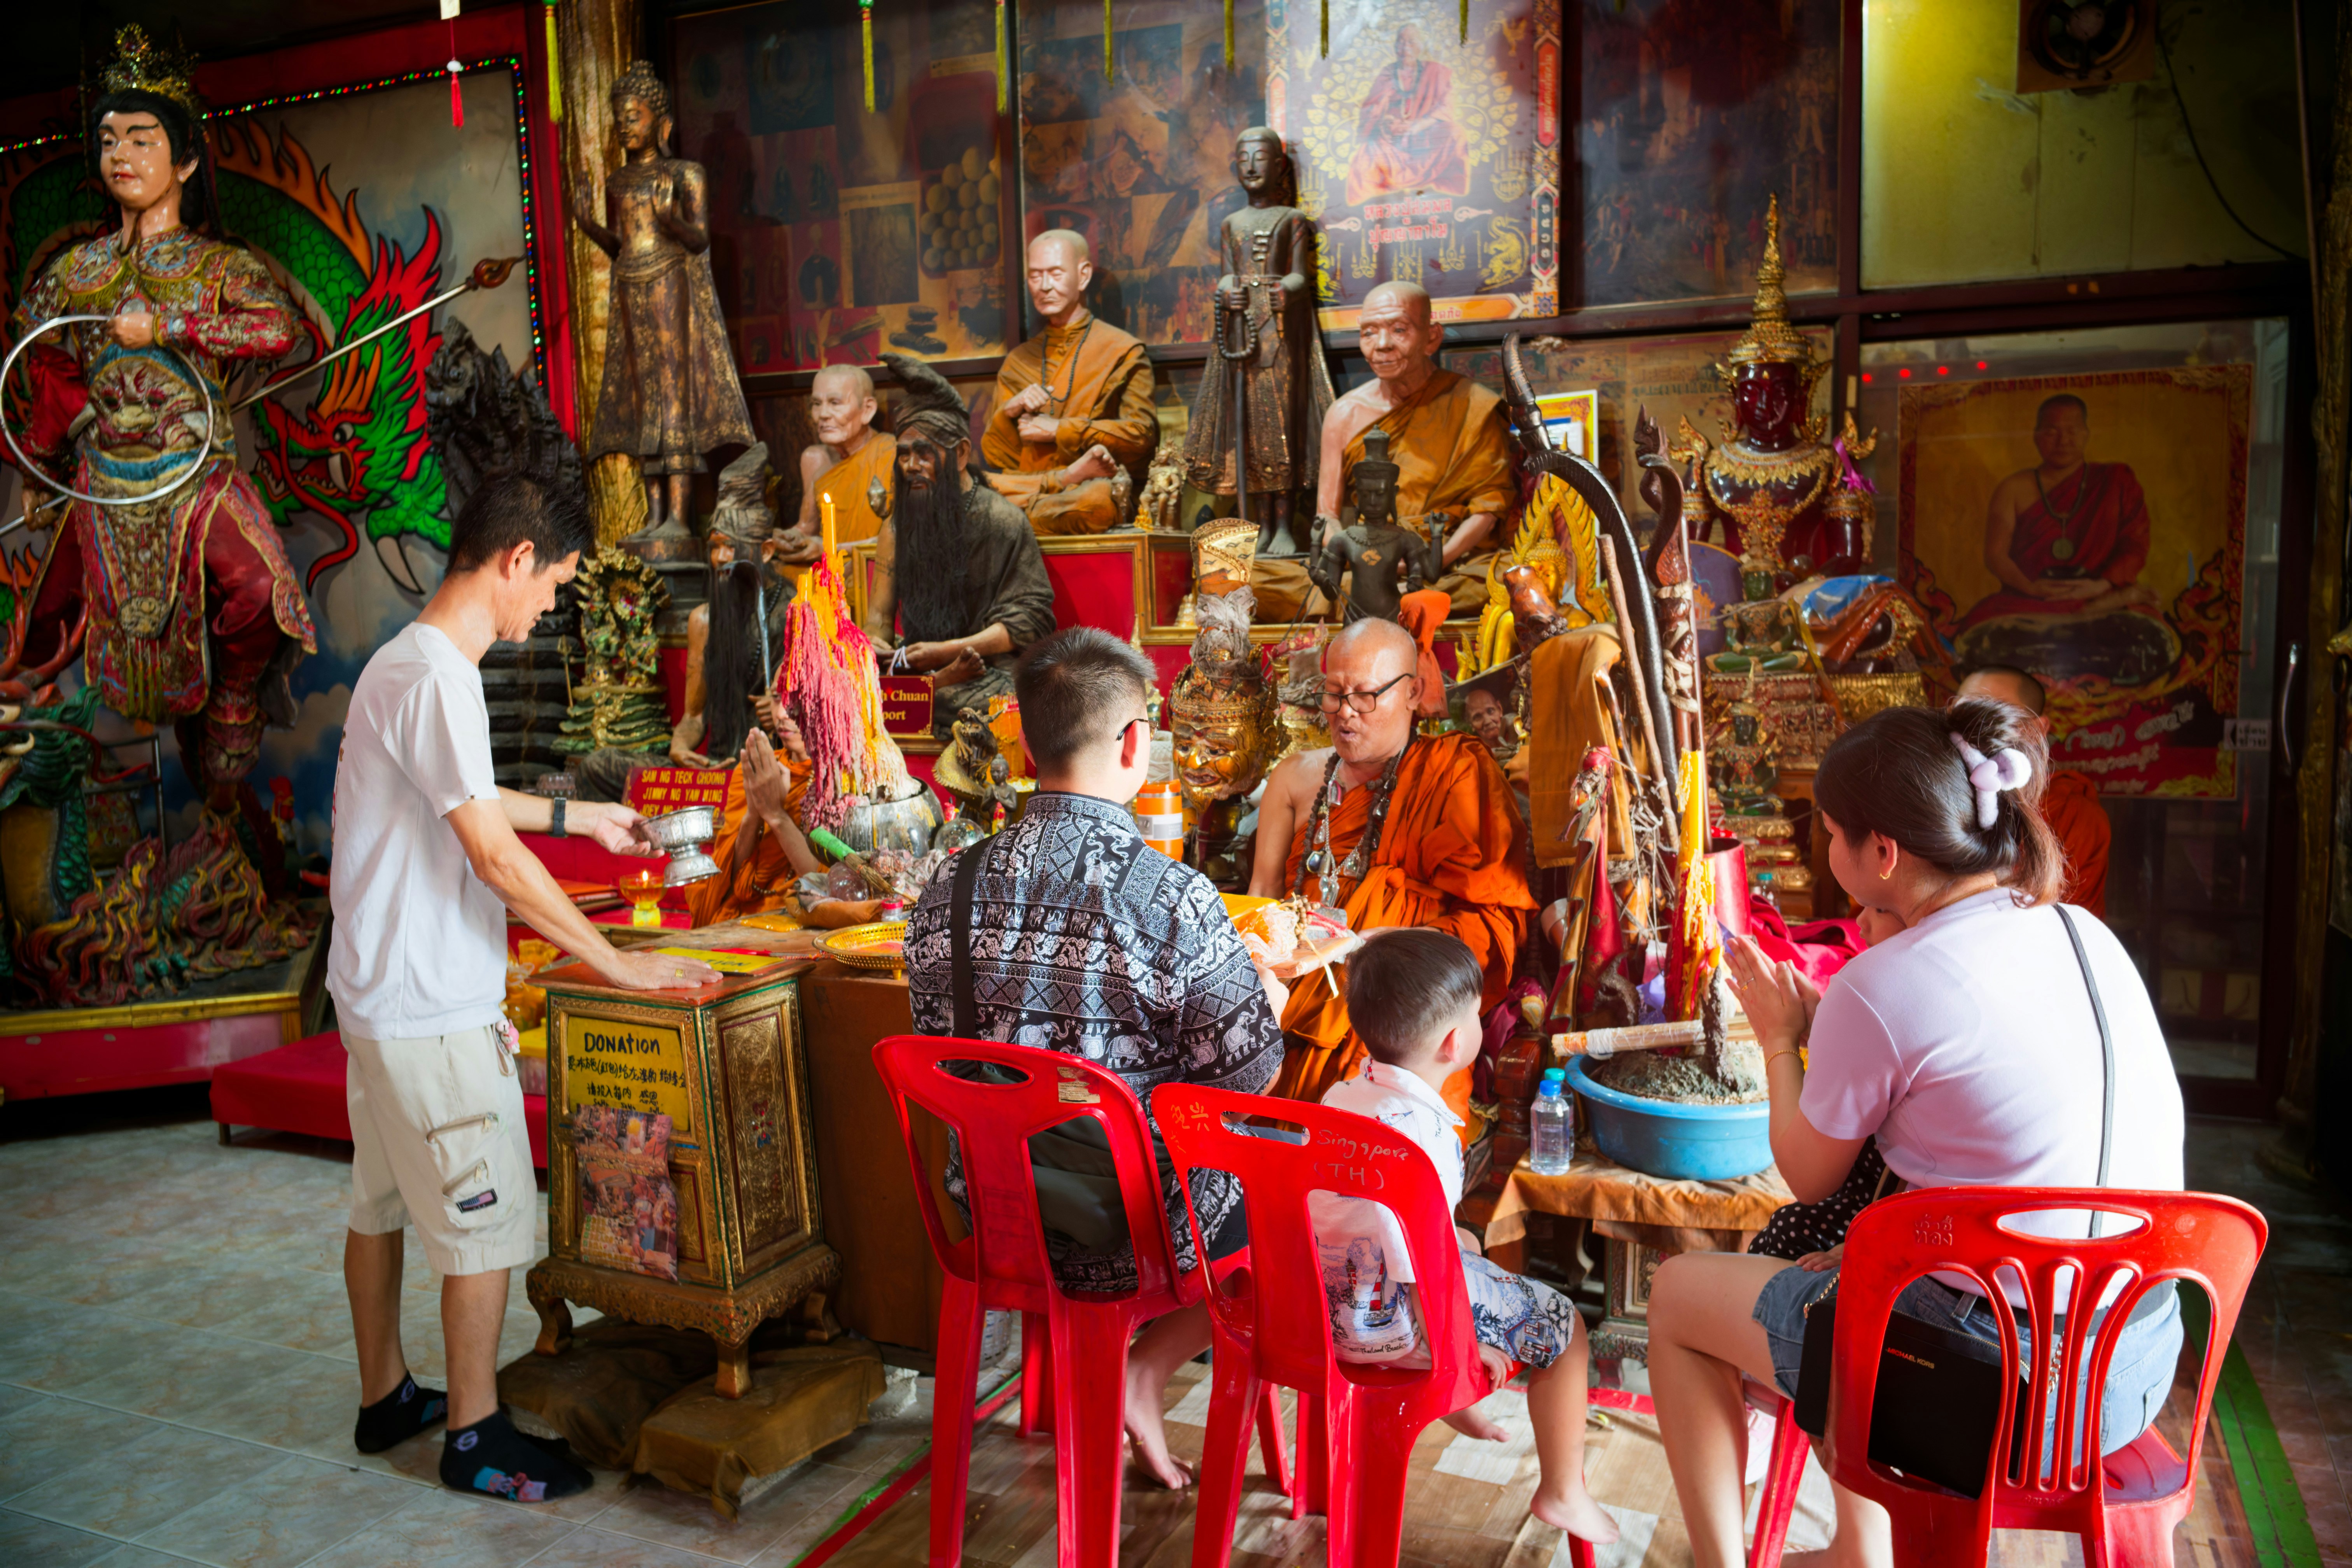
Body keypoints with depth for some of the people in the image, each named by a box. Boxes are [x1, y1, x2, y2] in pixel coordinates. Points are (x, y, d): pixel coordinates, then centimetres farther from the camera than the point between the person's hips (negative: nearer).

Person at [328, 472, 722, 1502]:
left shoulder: (407, 663, 11)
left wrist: (582, 818, 33)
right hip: (434, 1007, -10)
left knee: (383, 1205, 20)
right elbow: (495, 856, -24)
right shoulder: (435, 677, -21)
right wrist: (618, 964, -18)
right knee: (486, 1222, 2)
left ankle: (385, 1397, 36)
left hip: (382, 993, 10)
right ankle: (475, 1437, 16)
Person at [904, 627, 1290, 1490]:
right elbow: (1248, 1076, -15)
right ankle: (1143, 1372, 17)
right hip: (1138, 1233, -6)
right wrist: (1268, 1000, 7)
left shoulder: (948, 890, -7)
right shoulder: (1174, 898, -24)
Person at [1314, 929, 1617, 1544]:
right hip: (1384, 1322, -9)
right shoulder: (1419, 1131, -29)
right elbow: (1417, 1268, -28)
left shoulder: (1342, 1096, -1)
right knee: (1562, 1327, 6)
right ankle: (1563, 1494, 23)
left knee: (1466, 1246, 36)